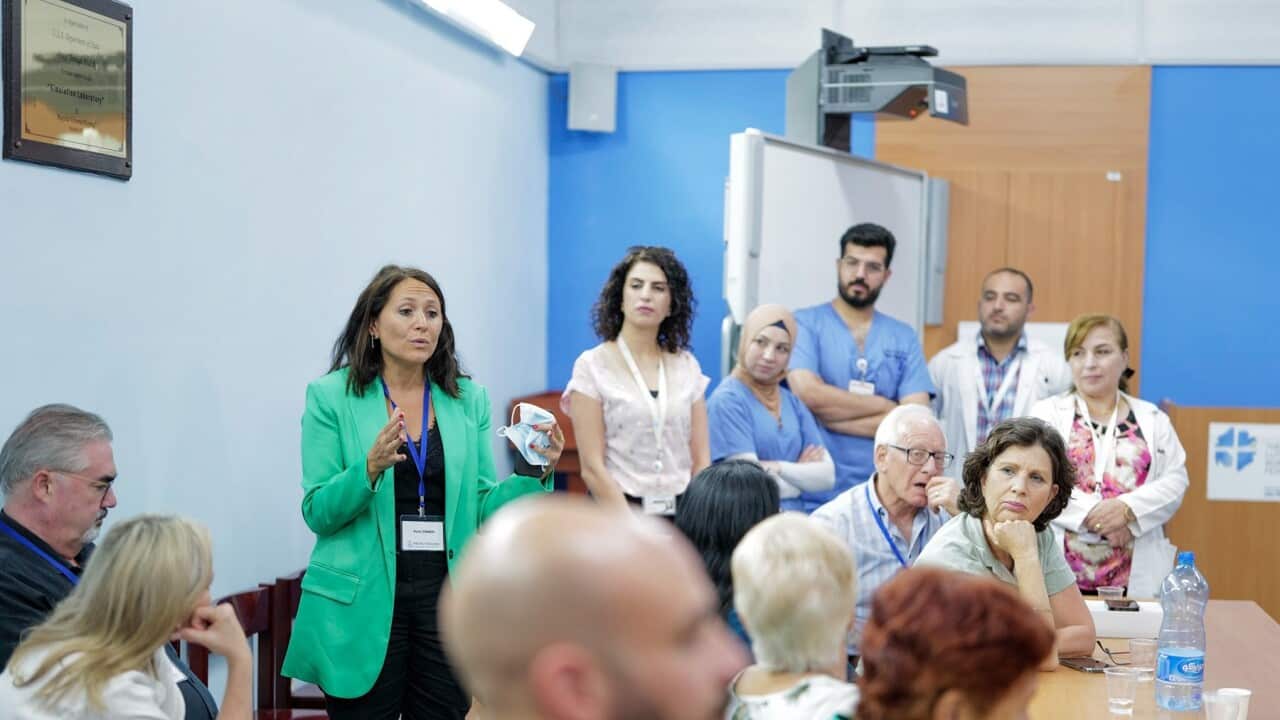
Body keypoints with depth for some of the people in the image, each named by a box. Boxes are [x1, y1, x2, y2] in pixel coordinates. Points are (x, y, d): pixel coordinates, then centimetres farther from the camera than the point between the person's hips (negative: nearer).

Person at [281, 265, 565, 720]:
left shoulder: (469, 399, 6)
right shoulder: (332, 396, -2)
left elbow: (482, 509, 8)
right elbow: (317, 512, -6)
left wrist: (535, 471, -9)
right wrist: (371, 467, -23)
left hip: (448, 595, 3)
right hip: (363, 602, -3)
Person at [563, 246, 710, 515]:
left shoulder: (687, 366, 9)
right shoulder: (593, 366, -1)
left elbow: (701, 460, 8)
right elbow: (592, 467, -6)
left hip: (681, 512, 3)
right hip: (616, 511, -3)